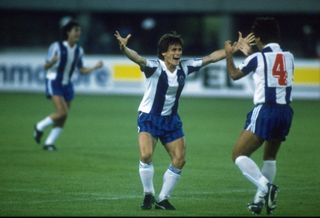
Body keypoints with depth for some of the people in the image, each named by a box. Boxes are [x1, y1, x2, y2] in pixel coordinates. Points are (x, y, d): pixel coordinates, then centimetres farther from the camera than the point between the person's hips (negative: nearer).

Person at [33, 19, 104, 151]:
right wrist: (52, 62, -33)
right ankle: (40, 127, 3)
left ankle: (49, 143, 13)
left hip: (67, 84, 6)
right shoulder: (57, 47, -13)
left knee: (63, 118, 2)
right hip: (54, 82, -6)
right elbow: (46, 67, -10)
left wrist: (95, 67, -4)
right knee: (62, 112, -20)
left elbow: (82, 70, 12)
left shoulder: (79, 50, 3)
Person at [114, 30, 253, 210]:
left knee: (179, 160, 1)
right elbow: (138, 59, -41)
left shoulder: (185, 67, -5)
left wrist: (235, 49, -2)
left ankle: (163, 199, 15)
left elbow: (210, 58, 2)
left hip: (171, 119, 6)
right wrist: (124, 48, -61)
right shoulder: (155, 67, -21)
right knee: (146, 155, -23)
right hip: (149, 117, -6)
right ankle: (148, 195, -2)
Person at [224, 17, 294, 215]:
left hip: (265, 111, -6)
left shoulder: (257, 58, -5)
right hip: (286, 111, 6)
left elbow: (234, 74, 12)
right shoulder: (289, 57, 8)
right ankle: (261, 199, 21)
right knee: (270, 157, 23)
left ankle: (266, 186, -22)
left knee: (239, 155, -3)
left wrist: (229, 55, 27)